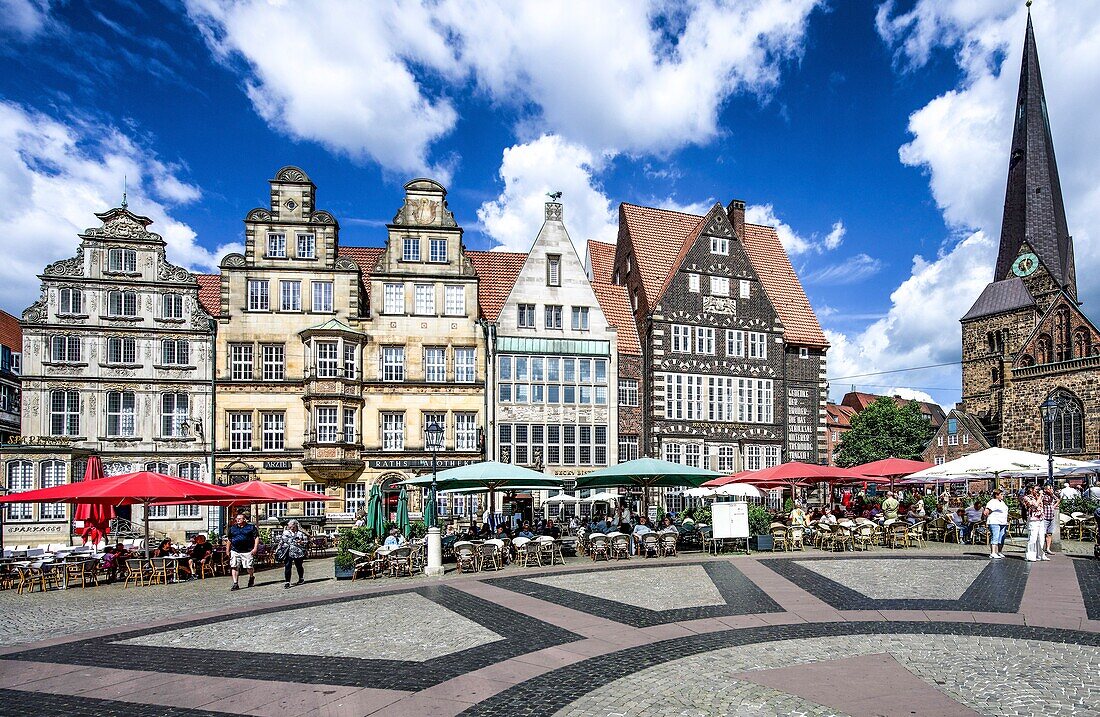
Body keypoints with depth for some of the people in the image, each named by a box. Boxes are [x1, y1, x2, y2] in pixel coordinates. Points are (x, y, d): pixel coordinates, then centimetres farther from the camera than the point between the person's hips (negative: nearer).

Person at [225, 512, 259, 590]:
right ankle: (235, 584, 0)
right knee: (234, 567, -6)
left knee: (249, 567, -1)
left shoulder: (251, 527, 4)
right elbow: (229, 540, 20)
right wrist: (227, 550, 15)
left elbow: (256, 537, 0)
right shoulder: (232, 528, 14)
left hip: (247, 551, -3)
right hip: (235, 551, 3)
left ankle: (251, 577, 30)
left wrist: (255, 548, -10)